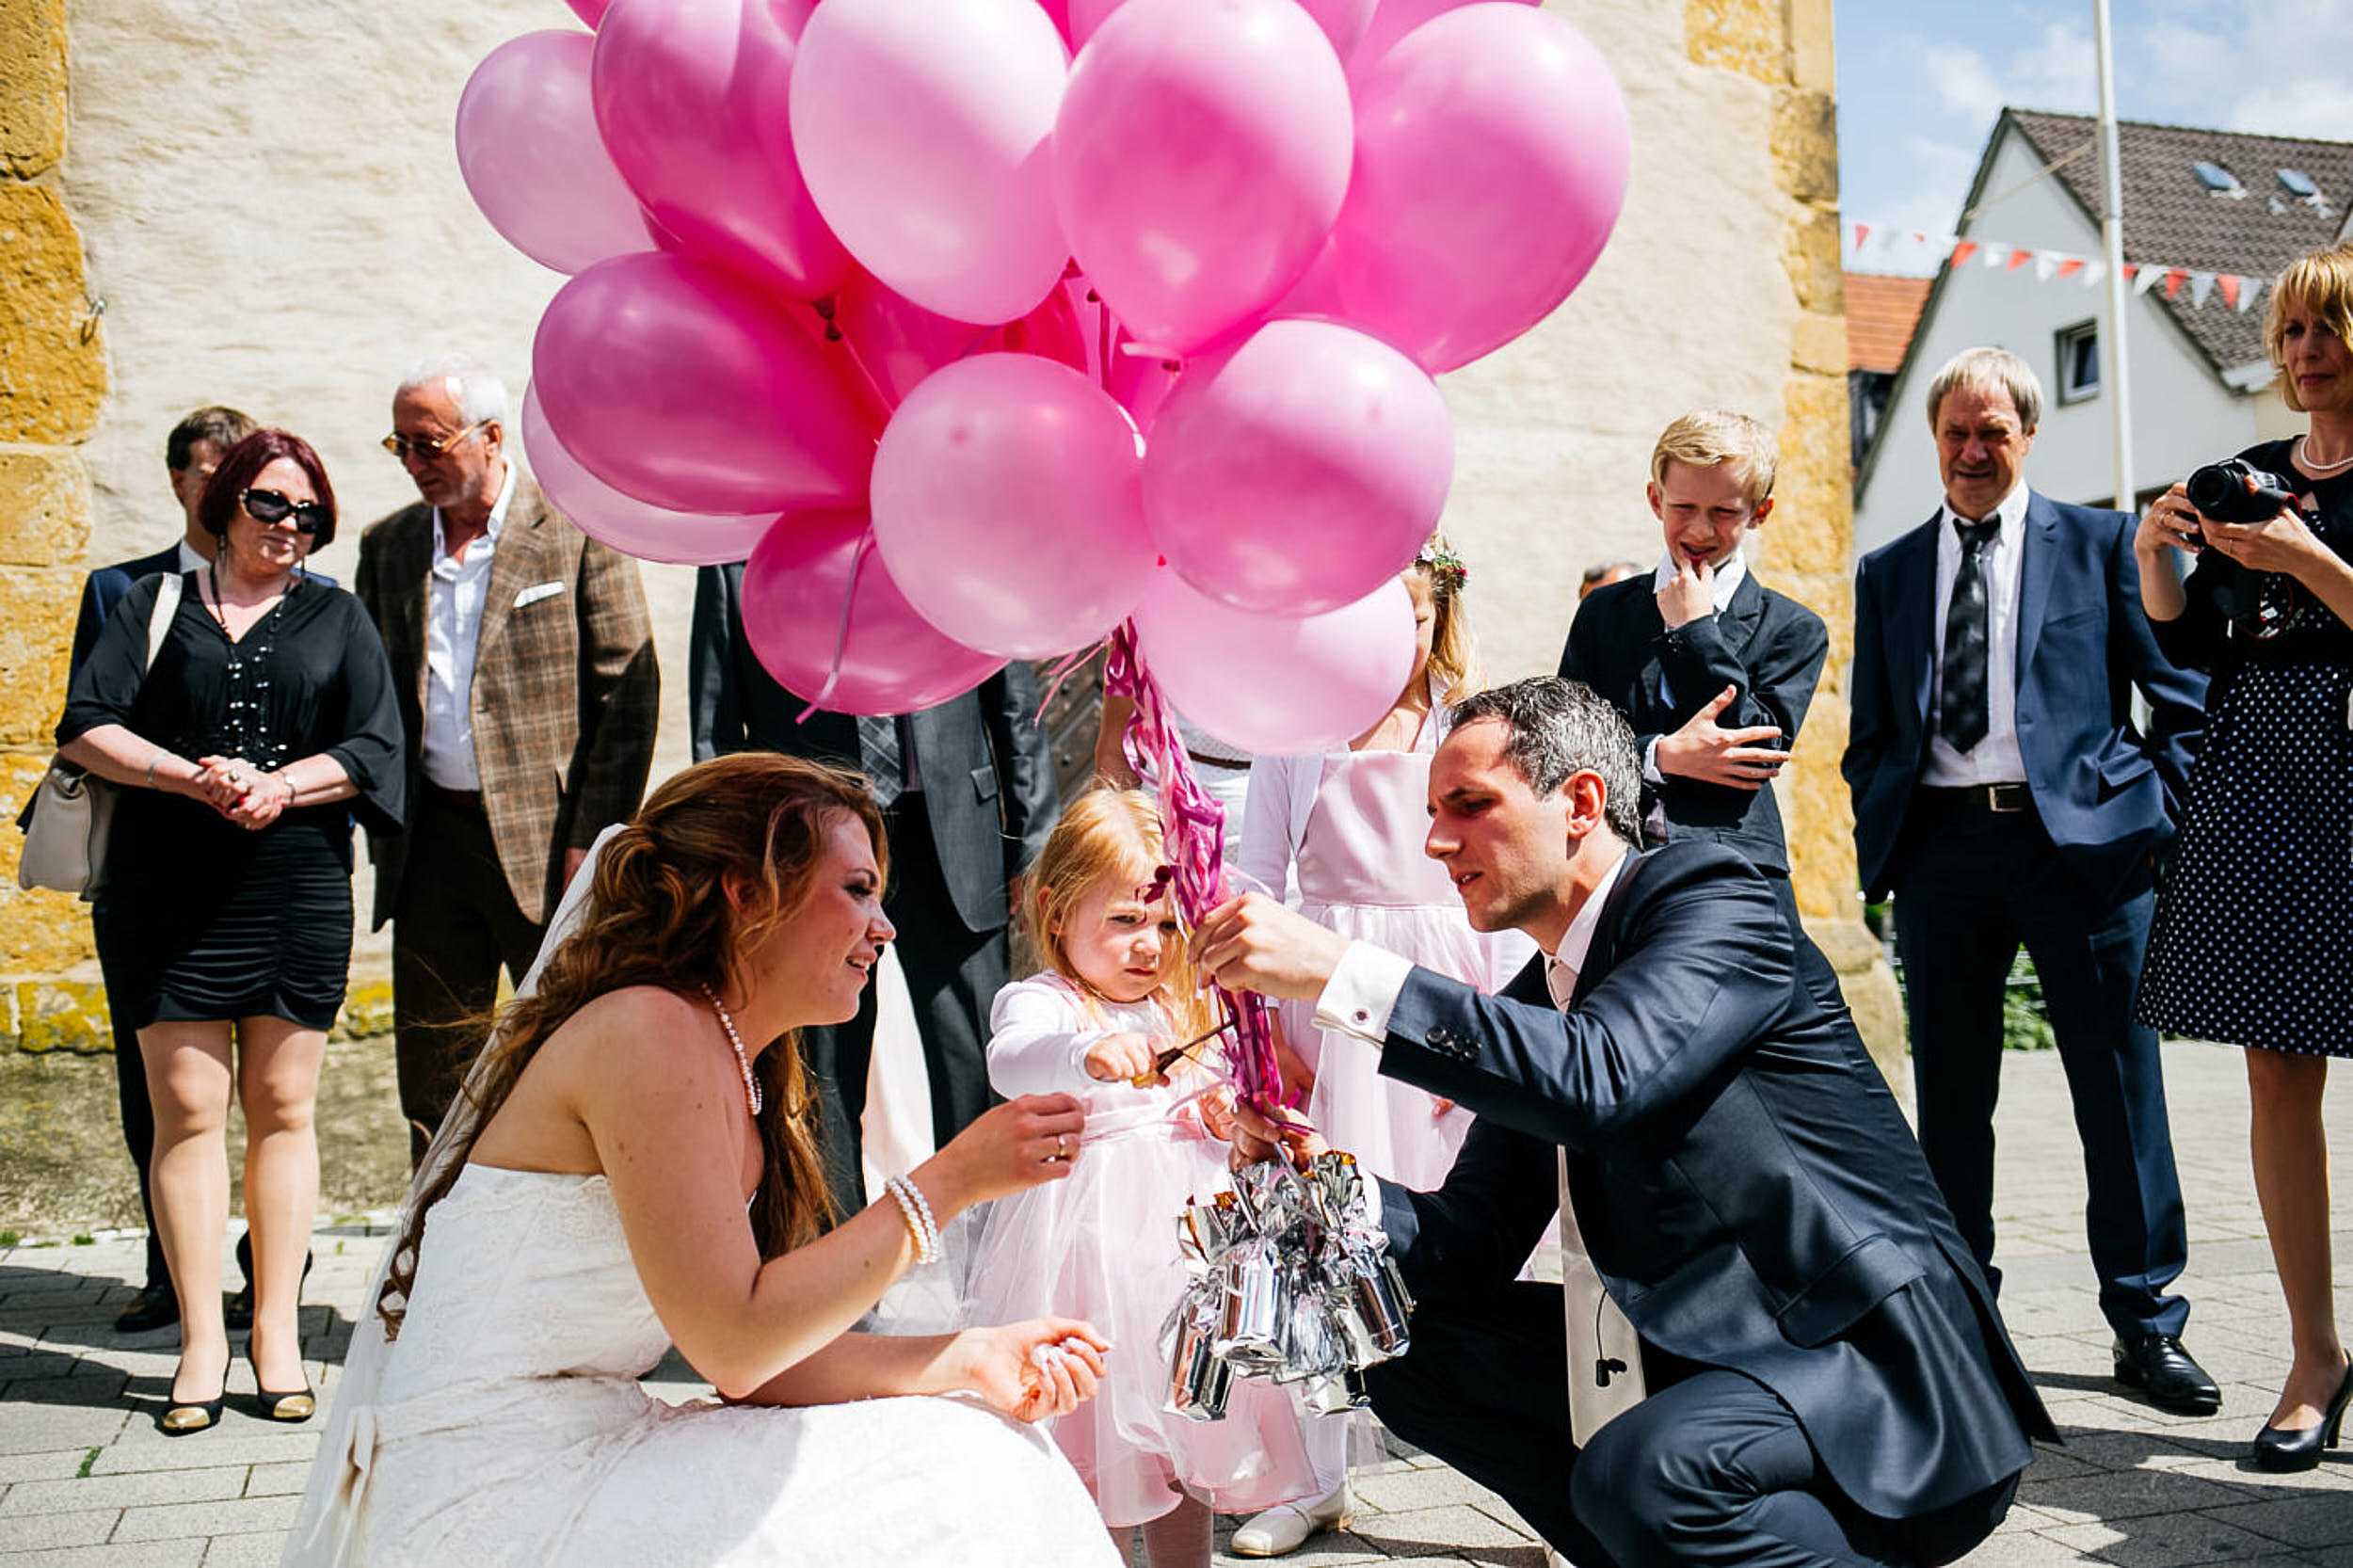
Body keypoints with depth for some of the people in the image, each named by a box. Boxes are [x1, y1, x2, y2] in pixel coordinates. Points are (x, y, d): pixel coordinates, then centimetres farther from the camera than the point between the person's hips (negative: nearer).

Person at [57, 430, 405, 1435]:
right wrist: (195, 778, -13)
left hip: (299, 891, 0)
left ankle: (276, 1333, 11)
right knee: (185, 1109, -2)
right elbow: (86, 729, 2)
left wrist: (280, 786, -13)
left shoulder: (337, 619, 13)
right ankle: (201, 1341, 6)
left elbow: (375, 747, 3)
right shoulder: (153, 604, 12)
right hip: (169, 895, 0)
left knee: (281, 1108, 3)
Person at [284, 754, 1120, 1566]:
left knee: (983, 1452, -1)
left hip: (580, 1463, 8)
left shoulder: (757, 1081, 11)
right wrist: (949, 1181, -18)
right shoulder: (647, 1033, -17)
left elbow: (764, 1353, 4)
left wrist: (971, 1360, -6)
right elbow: (735, 1347, -21)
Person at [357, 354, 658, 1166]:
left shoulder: (580, 529, -4)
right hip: (429, 841, 5)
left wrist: (593, 839, -11)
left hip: (547, 841, -4)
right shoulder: (388, 545, 12)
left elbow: (629, 691, -7)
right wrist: (382, 830, 7)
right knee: (432, 1076, 10)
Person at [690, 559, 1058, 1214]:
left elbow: (1014, 705, 8)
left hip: (950, 835, 1)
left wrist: (1032, 848, 5)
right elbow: (715, 733, 6)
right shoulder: (739, 555, 3)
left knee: (977, 1063, 3)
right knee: (823, 1079, 8)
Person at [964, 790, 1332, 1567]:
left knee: (1193, 1415, 15)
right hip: (1091, 1233, -7)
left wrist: (1227, 1112, 2)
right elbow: (1010, 1063, -32)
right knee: (1096, 1437, -3)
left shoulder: (1181, 1010, 14)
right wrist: (1088, 1055, -51)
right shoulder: (1041, 1002, -9)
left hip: (1186, 1228, 7)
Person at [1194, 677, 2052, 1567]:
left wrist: (1341, 974, -32)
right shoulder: (1536, 1001, 12)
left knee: (1641, 1470, -35)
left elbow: (1600, 1082, -31)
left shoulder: (1709, 901, -12)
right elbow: (1479, 1236, 9)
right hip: (1697, 1358, 9)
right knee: (1410, 1345, 6)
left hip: (1882, 1377, -9)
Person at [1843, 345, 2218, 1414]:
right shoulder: (1887, 573, 14)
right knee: (1948, 1099, 7)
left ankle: (2146, 1326, 14)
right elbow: (1870, 735, 16)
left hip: (2083, 842, -2)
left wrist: (2161, 811, -2)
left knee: (2120, 1088, 2)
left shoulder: (2100, 543, 7)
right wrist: (1878, 847, 6)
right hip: (1939, 847, 2)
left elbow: (2183, 694, 8)